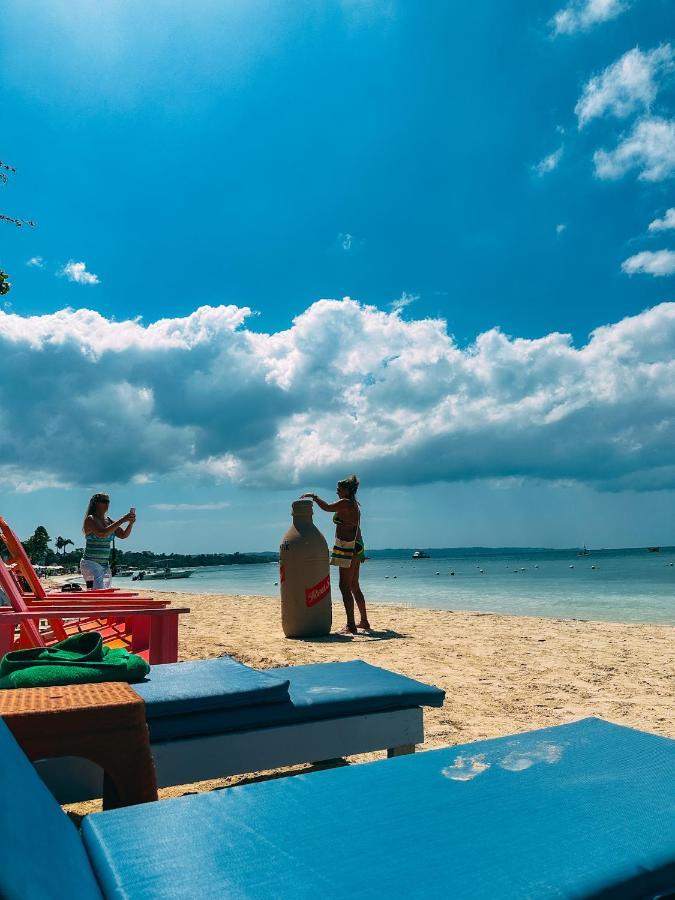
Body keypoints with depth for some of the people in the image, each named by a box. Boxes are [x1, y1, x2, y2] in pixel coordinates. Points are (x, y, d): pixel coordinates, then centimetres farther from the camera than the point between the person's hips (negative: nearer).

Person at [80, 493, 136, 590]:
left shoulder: (108, 521, 13)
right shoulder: (90, 519, -8)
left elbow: (123, 535, 8)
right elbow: (102, 533, -25)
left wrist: (130, 523, -11)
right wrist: (122, 520, -26)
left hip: (105, 565, 8)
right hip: (91, 563, -8)